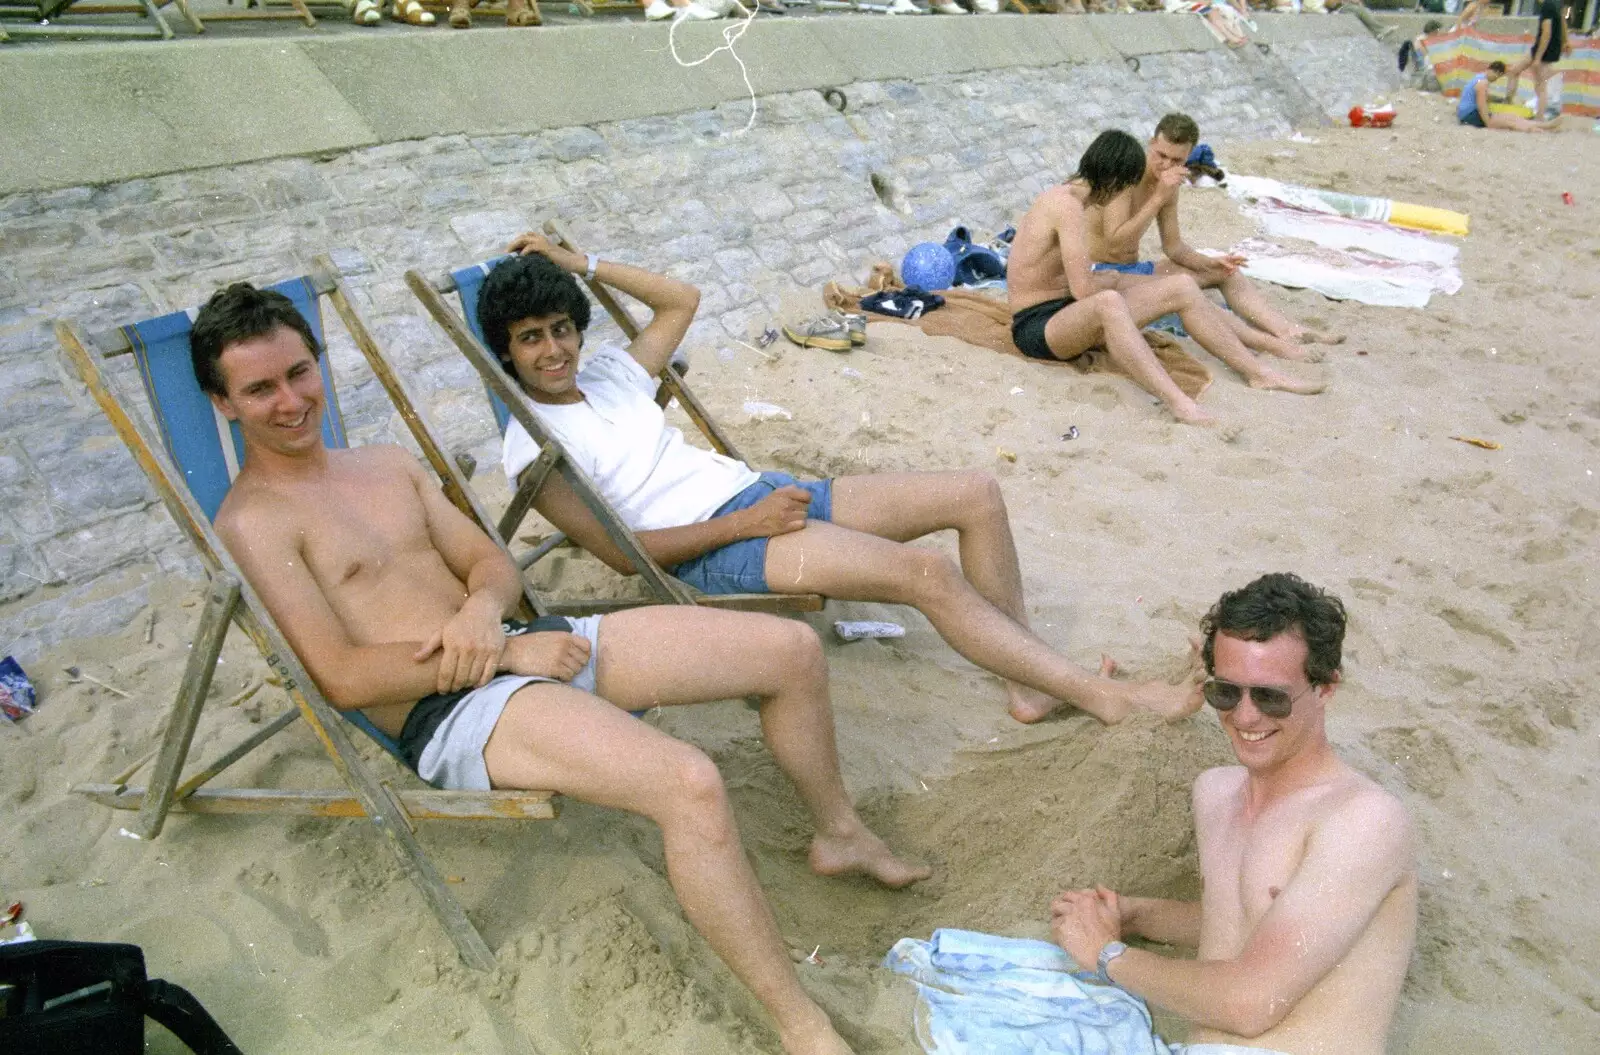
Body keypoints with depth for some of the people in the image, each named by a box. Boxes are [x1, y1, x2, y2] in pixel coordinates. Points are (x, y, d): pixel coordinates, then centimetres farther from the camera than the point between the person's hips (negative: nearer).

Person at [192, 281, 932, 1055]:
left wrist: (483, 609, -9)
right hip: (448, 716, -8)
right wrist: (508, 652, -16)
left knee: (792, 650, 0)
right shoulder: (252, 521, -5)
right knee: (690, 785, -35)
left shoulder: (390, 465, 18)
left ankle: (839, 833, 24)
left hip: (526, 647, 8)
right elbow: (342, 678, -14)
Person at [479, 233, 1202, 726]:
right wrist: (744, 523, -16)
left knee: (977, 495, -3)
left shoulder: (610, 374, 16)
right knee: (927, 572, -28)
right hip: (714, 549, -8)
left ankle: (1029, 685, -3)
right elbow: (621, 552, -12)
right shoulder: (532, 447, -4)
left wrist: (584, 264, 23)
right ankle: (1102, 696, -16)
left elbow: (681, 300, 29)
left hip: (761, 492, 9)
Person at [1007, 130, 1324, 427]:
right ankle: (1179, 404, -57)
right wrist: (1109, 280, -4)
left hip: (1072, 316, 10)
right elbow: (1083, 289, -25)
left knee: (1182, 286, 2)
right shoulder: (1067, 205, -20)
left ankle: (1259, 374, 2)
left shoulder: (1072, 198, 13)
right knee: (1108, 302, -44)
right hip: (1037, 327, -10)